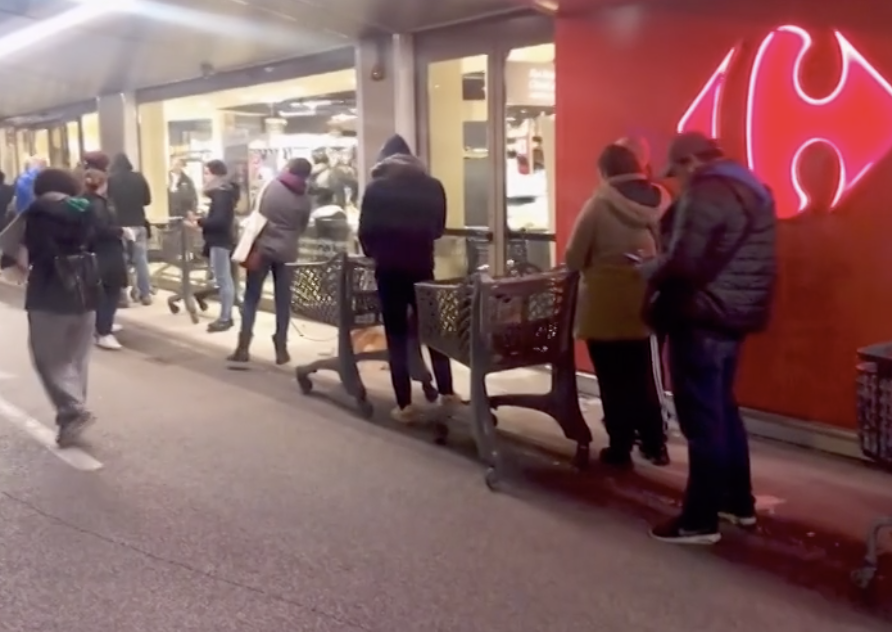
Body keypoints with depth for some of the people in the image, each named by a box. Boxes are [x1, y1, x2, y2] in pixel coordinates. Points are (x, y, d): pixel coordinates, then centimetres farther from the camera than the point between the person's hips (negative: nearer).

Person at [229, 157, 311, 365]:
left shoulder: (271, 186, -2)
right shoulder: (305, 199, 1)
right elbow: (302, 227, 7)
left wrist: (252, 243, 7)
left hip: (262, 248, -1)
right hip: (286, 252, 1)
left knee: (251, 298, 6)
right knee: (283, 301, 7)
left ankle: (243, 348, 3)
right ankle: (281, 350, 8)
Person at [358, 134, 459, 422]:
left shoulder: (376, 188, -5)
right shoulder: (432, 186, 1)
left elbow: (365, 232, -3)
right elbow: (439, 228, 8)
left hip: (389, 268, -2)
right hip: (422, 266, 2)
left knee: (397, 336, 3)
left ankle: (405, 405, 2)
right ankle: (446, 393, 19)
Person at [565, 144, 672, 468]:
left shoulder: (599, 204, -13)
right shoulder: (662, 200, 0)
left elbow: (574, 259, -10)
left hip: (605, 307, -5)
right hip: (646, 303, 5)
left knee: (613, 381, 7)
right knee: (642, 375, 18)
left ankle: (620, 447, 14)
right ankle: (655, 444, 23)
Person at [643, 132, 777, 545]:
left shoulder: (708, 192, -16)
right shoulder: (746, 186, 16)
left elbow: (686, 262, -23)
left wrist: (649, 271, -5)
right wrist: (662, 268, 17)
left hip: (703, 316, -11)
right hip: (733, 312, 11)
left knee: (701, 418, -4)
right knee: (722, 409, 19)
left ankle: (700, 520, 3)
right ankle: (739, 502, 29)